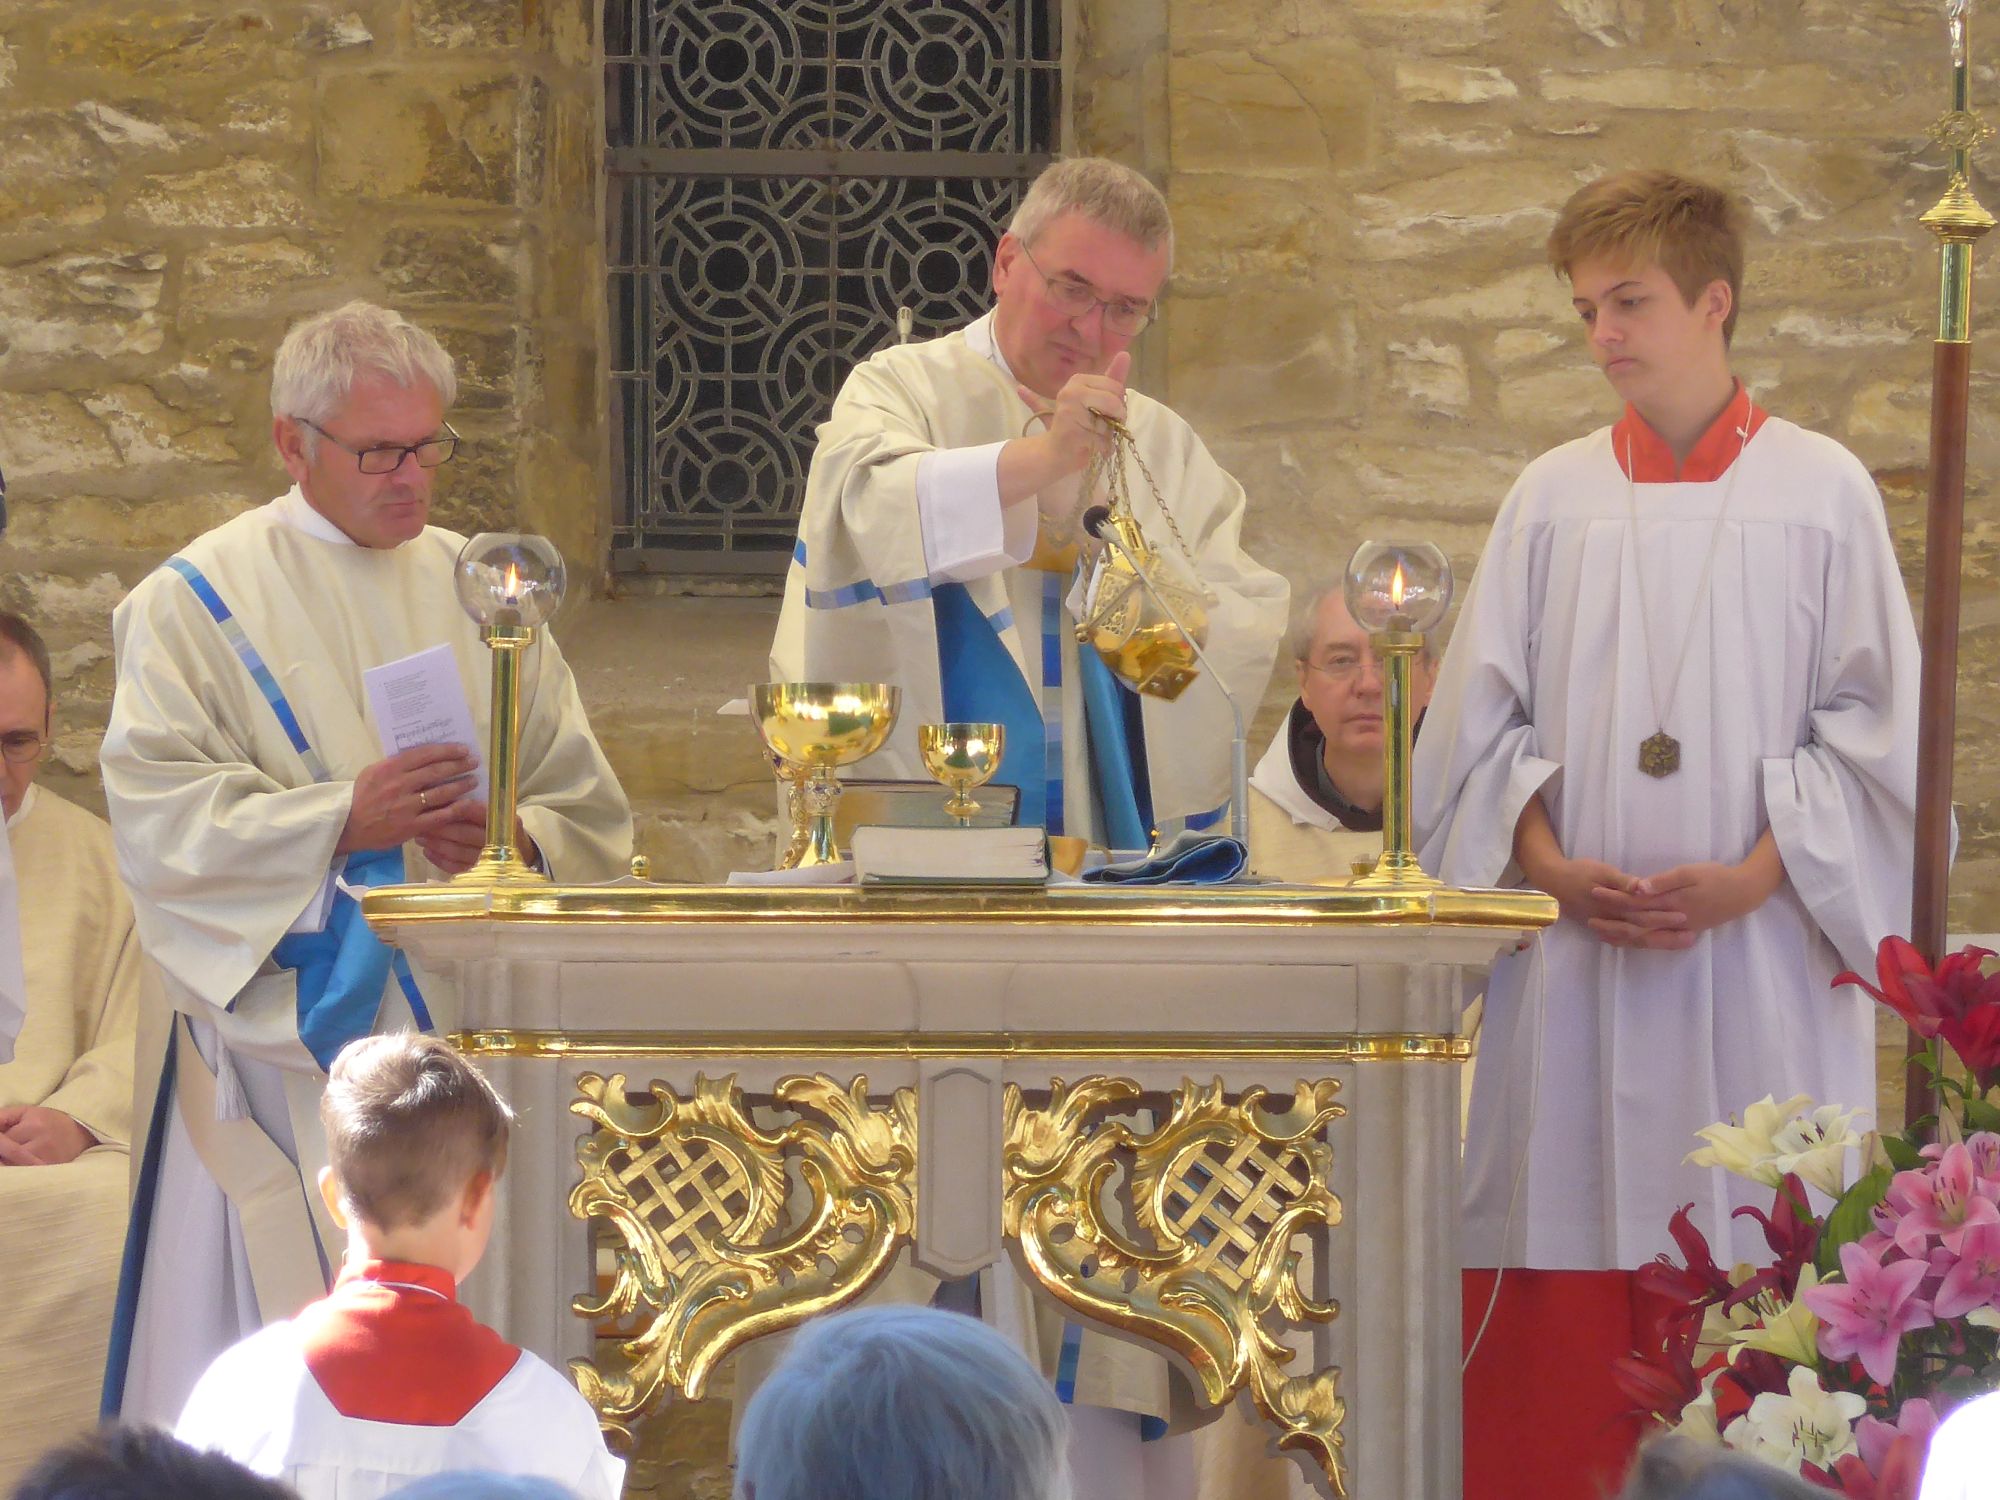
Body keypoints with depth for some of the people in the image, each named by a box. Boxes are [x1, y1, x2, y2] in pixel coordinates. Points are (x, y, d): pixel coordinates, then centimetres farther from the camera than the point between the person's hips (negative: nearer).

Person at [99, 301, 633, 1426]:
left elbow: (591, 813, 12)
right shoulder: (199, 603, 3)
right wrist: (343, 820, -21)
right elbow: (162, 821, -9)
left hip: (467, 1026, 4)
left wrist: (510, 837, -11)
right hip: (288, 1047, -4)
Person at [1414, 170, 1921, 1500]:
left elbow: (1875, 728, 1)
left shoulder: (1822, 493, 4)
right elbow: (1479, 723, 10)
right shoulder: (1554, 499, 10)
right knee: (1566, 1309, -1)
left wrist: (1751, 880, -11)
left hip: (1758, 959, -2)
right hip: (1574, 958, 2)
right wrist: (1552, 866, -8)